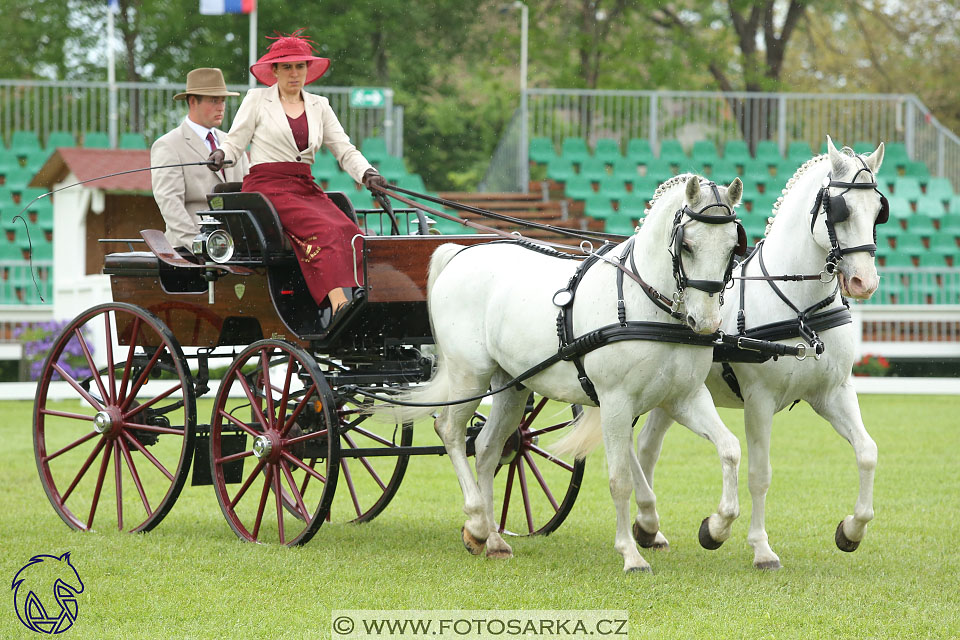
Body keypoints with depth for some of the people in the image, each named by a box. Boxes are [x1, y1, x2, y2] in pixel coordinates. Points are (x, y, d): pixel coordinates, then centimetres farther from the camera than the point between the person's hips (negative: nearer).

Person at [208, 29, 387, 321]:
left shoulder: (319, 106, 19)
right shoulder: (257, 100, 9)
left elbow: (345, 150, 14)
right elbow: (235, 142, 8)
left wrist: (367, 174, -5)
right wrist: (220, 154, -15)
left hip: (305, 188, 5)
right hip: (267, 187, -5)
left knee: (351, 233, -25)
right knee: (323, 231, -31)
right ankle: (339, 308, -44)